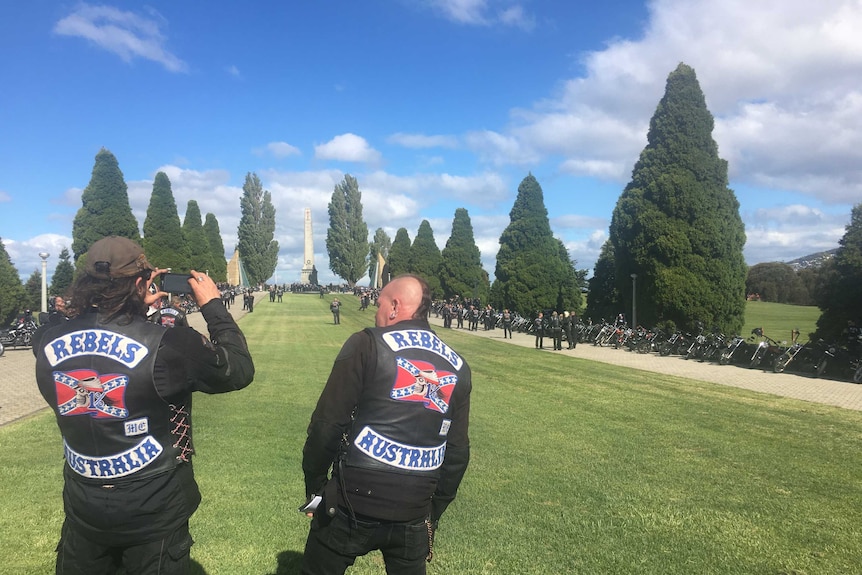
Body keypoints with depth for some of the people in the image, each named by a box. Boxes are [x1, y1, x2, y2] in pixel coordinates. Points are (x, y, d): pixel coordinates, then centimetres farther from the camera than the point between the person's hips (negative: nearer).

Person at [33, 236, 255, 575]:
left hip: (82, 509, 4)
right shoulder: (167, 345, -26)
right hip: (154, 515, -4)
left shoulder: (46, 342, -11)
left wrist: (137, 306, 11)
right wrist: (213, 305, -4)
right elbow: (240, 371, -12)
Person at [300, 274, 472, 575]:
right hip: (414, 515, 4)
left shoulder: (368, 344, -8)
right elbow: (457, 452, 9)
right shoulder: (457, 366, 6)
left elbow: (328, 424, -9)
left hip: (353, 504, -3)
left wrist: (314, 485, 4)